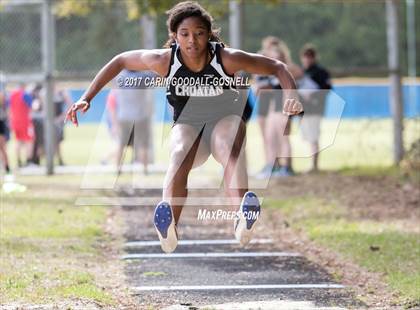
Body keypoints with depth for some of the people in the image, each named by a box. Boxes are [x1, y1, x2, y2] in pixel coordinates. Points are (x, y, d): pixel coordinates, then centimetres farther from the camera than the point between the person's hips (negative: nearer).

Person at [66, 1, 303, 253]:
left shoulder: (226, 58, -20)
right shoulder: (165, 60, -16)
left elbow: (277, 67, -11)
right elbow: (121, 61, 0)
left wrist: (291, 97, -29)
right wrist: (87, 97, -3)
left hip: (225, 119, -1)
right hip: (187, 124, 1)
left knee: (231, 151, -38)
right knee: (180, 156, -36)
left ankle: (244, 222, -65)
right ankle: (169, 231, -58)